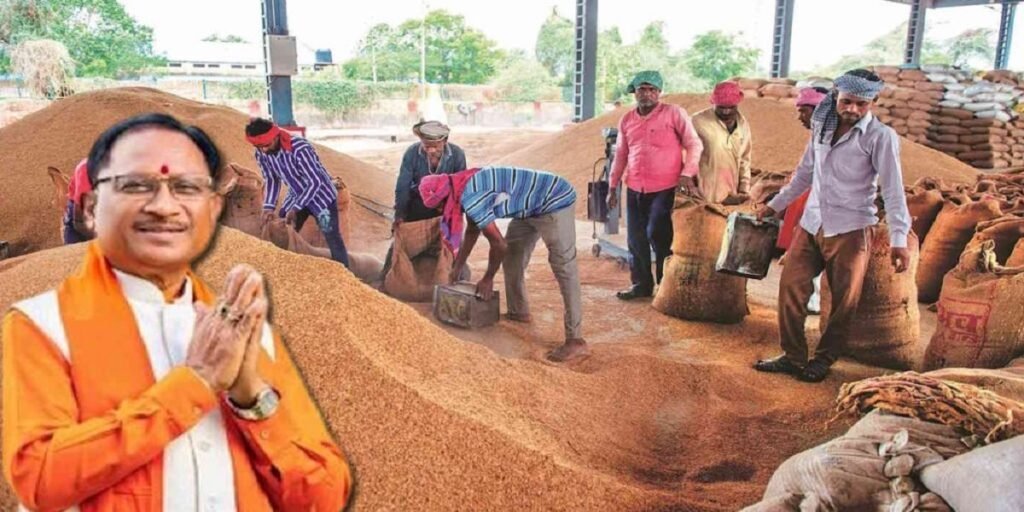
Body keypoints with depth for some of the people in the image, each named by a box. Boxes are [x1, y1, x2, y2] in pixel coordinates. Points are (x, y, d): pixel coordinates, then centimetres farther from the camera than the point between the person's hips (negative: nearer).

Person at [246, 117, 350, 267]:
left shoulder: (300, 148, -33)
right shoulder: (261, 154, -14)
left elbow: (315, 183, -27)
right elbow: (272, 179, 2)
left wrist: (295, 209, -27)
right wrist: (269, 207, -11)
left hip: (320, 195, -6)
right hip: (296, 196, 6)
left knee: (333, 240, -6)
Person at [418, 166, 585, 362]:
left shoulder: (470, 197, -23)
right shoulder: (467, 187, 8)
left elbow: (499, 243, -18)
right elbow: (472, 231, 22)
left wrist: (488, 279, -3)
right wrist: (457, 269, 30)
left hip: (555, 202, -11)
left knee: (563, 267, -15)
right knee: (512, 255, 18)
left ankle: (576, 341, -17)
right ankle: (519, 312, 32)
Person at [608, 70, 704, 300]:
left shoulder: (673, 113, -5)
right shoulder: (627, 120, 9)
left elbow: (694, 145, -5)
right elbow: (620, 155, 17)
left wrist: (687, 174, -16)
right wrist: (613, 186, 16)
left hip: (665, 188, -5)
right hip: (635, 189, 5)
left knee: (657, 235, -7)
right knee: (635, 239, 8)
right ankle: (641, 284, 22)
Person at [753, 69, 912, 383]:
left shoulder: (880, 137, -8)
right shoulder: (822, 127, 9)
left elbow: (893, 190, -13)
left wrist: (899, 240, -21)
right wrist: (775, 205, 23)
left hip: (851, 230, -5)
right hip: (811, 224, 5)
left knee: (844, 301, 3)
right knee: (791, 287, 0)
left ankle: (823, 361, 20)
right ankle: (793, 357, 12)